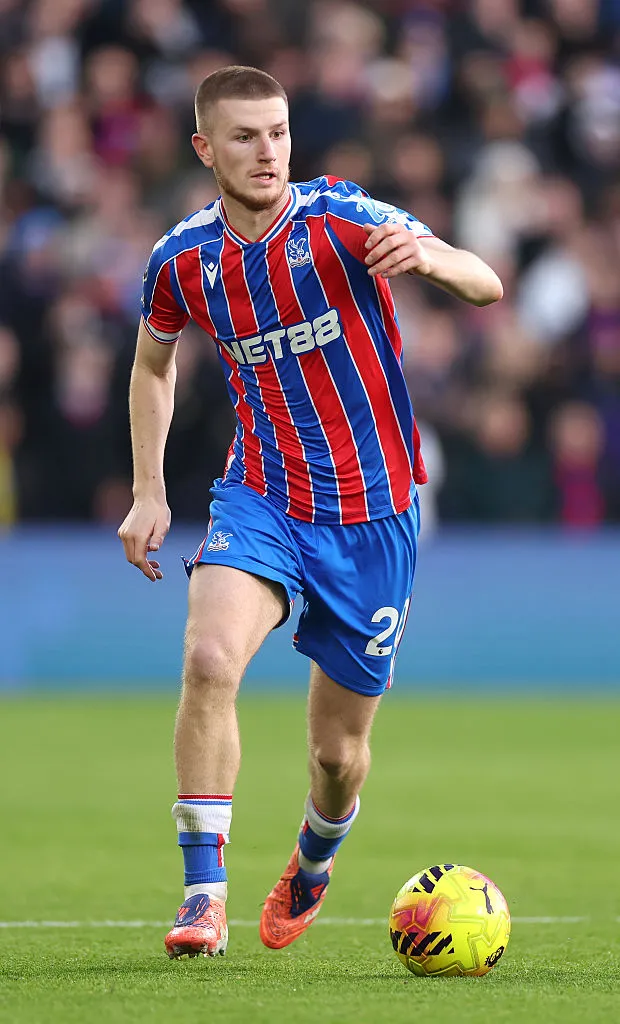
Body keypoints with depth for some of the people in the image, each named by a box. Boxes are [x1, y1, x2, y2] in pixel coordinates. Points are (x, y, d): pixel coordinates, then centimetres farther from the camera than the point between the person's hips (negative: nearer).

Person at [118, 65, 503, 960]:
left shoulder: (340, 218, -13)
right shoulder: (182, 260, -2)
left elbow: (486, 287, -24)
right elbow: (153, 364, 19)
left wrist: (428, 258, -47)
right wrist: (148, 493, 9)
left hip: (373, 509, -1)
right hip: (261, 499, 1)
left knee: (340, 749, 7)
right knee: (210, 659, -28)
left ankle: (313, 867, 41)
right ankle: (204, 896, -23)